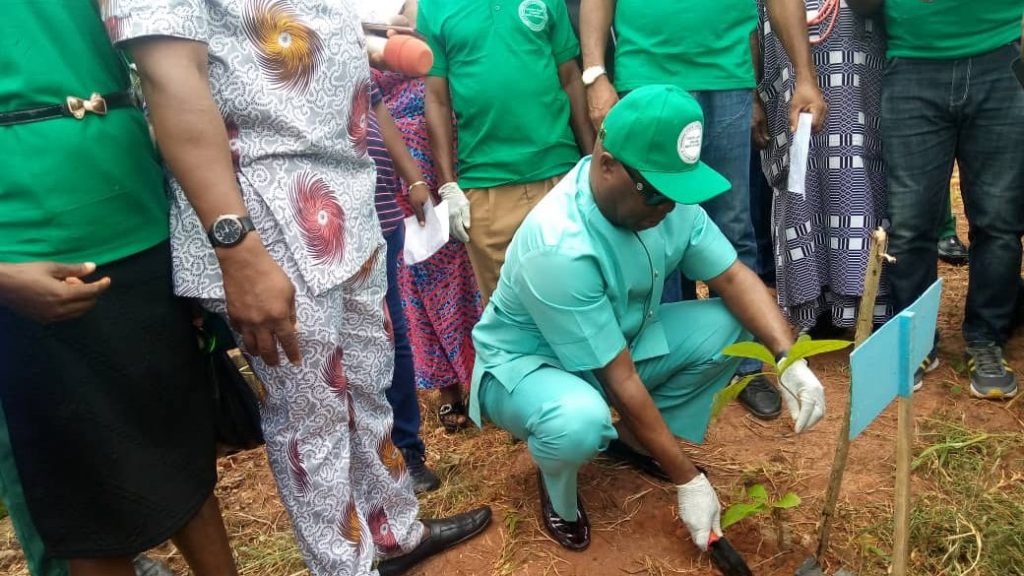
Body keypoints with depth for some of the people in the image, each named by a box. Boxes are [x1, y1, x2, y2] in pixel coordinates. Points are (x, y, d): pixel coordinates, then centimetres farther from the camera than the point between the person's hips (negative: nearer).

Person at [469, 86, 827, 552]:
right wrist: (687, 480, -24)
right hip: (528, 364, -6)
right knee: (582, 421, -40)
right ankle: (556, 485, -1)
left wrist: (789, 359, -24)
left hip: (620, 341, 7)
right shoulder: (559, 247, -35)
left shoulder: (663, 198, -14)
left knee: (728, 326, -11)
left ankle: (635, 439, 8)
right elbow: (620, 379, -31)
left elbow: (733, 276, -7)